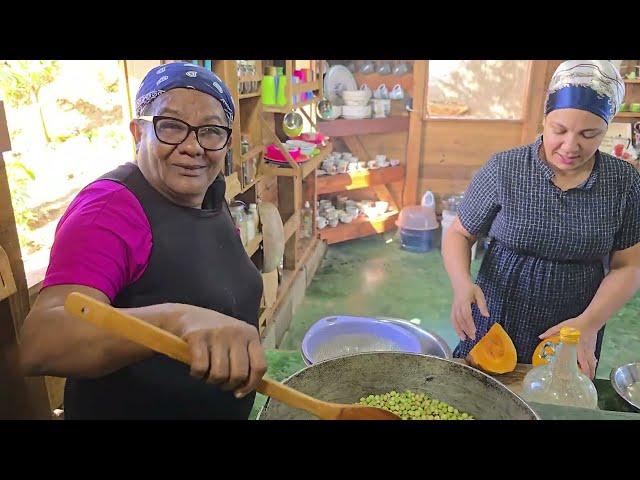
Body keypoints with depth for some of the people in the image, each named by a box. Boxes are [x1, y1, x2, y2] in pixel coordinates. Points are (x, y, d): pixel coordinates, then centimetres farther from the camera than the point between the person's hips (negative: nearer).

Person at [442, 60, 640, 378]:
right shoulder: (503, 169, -12)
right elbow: (459, 234, -5)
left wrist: (590, 323, -17)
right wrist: (461, 283, -24)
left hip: (577, 331, 2)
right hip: (496, 323, -1)